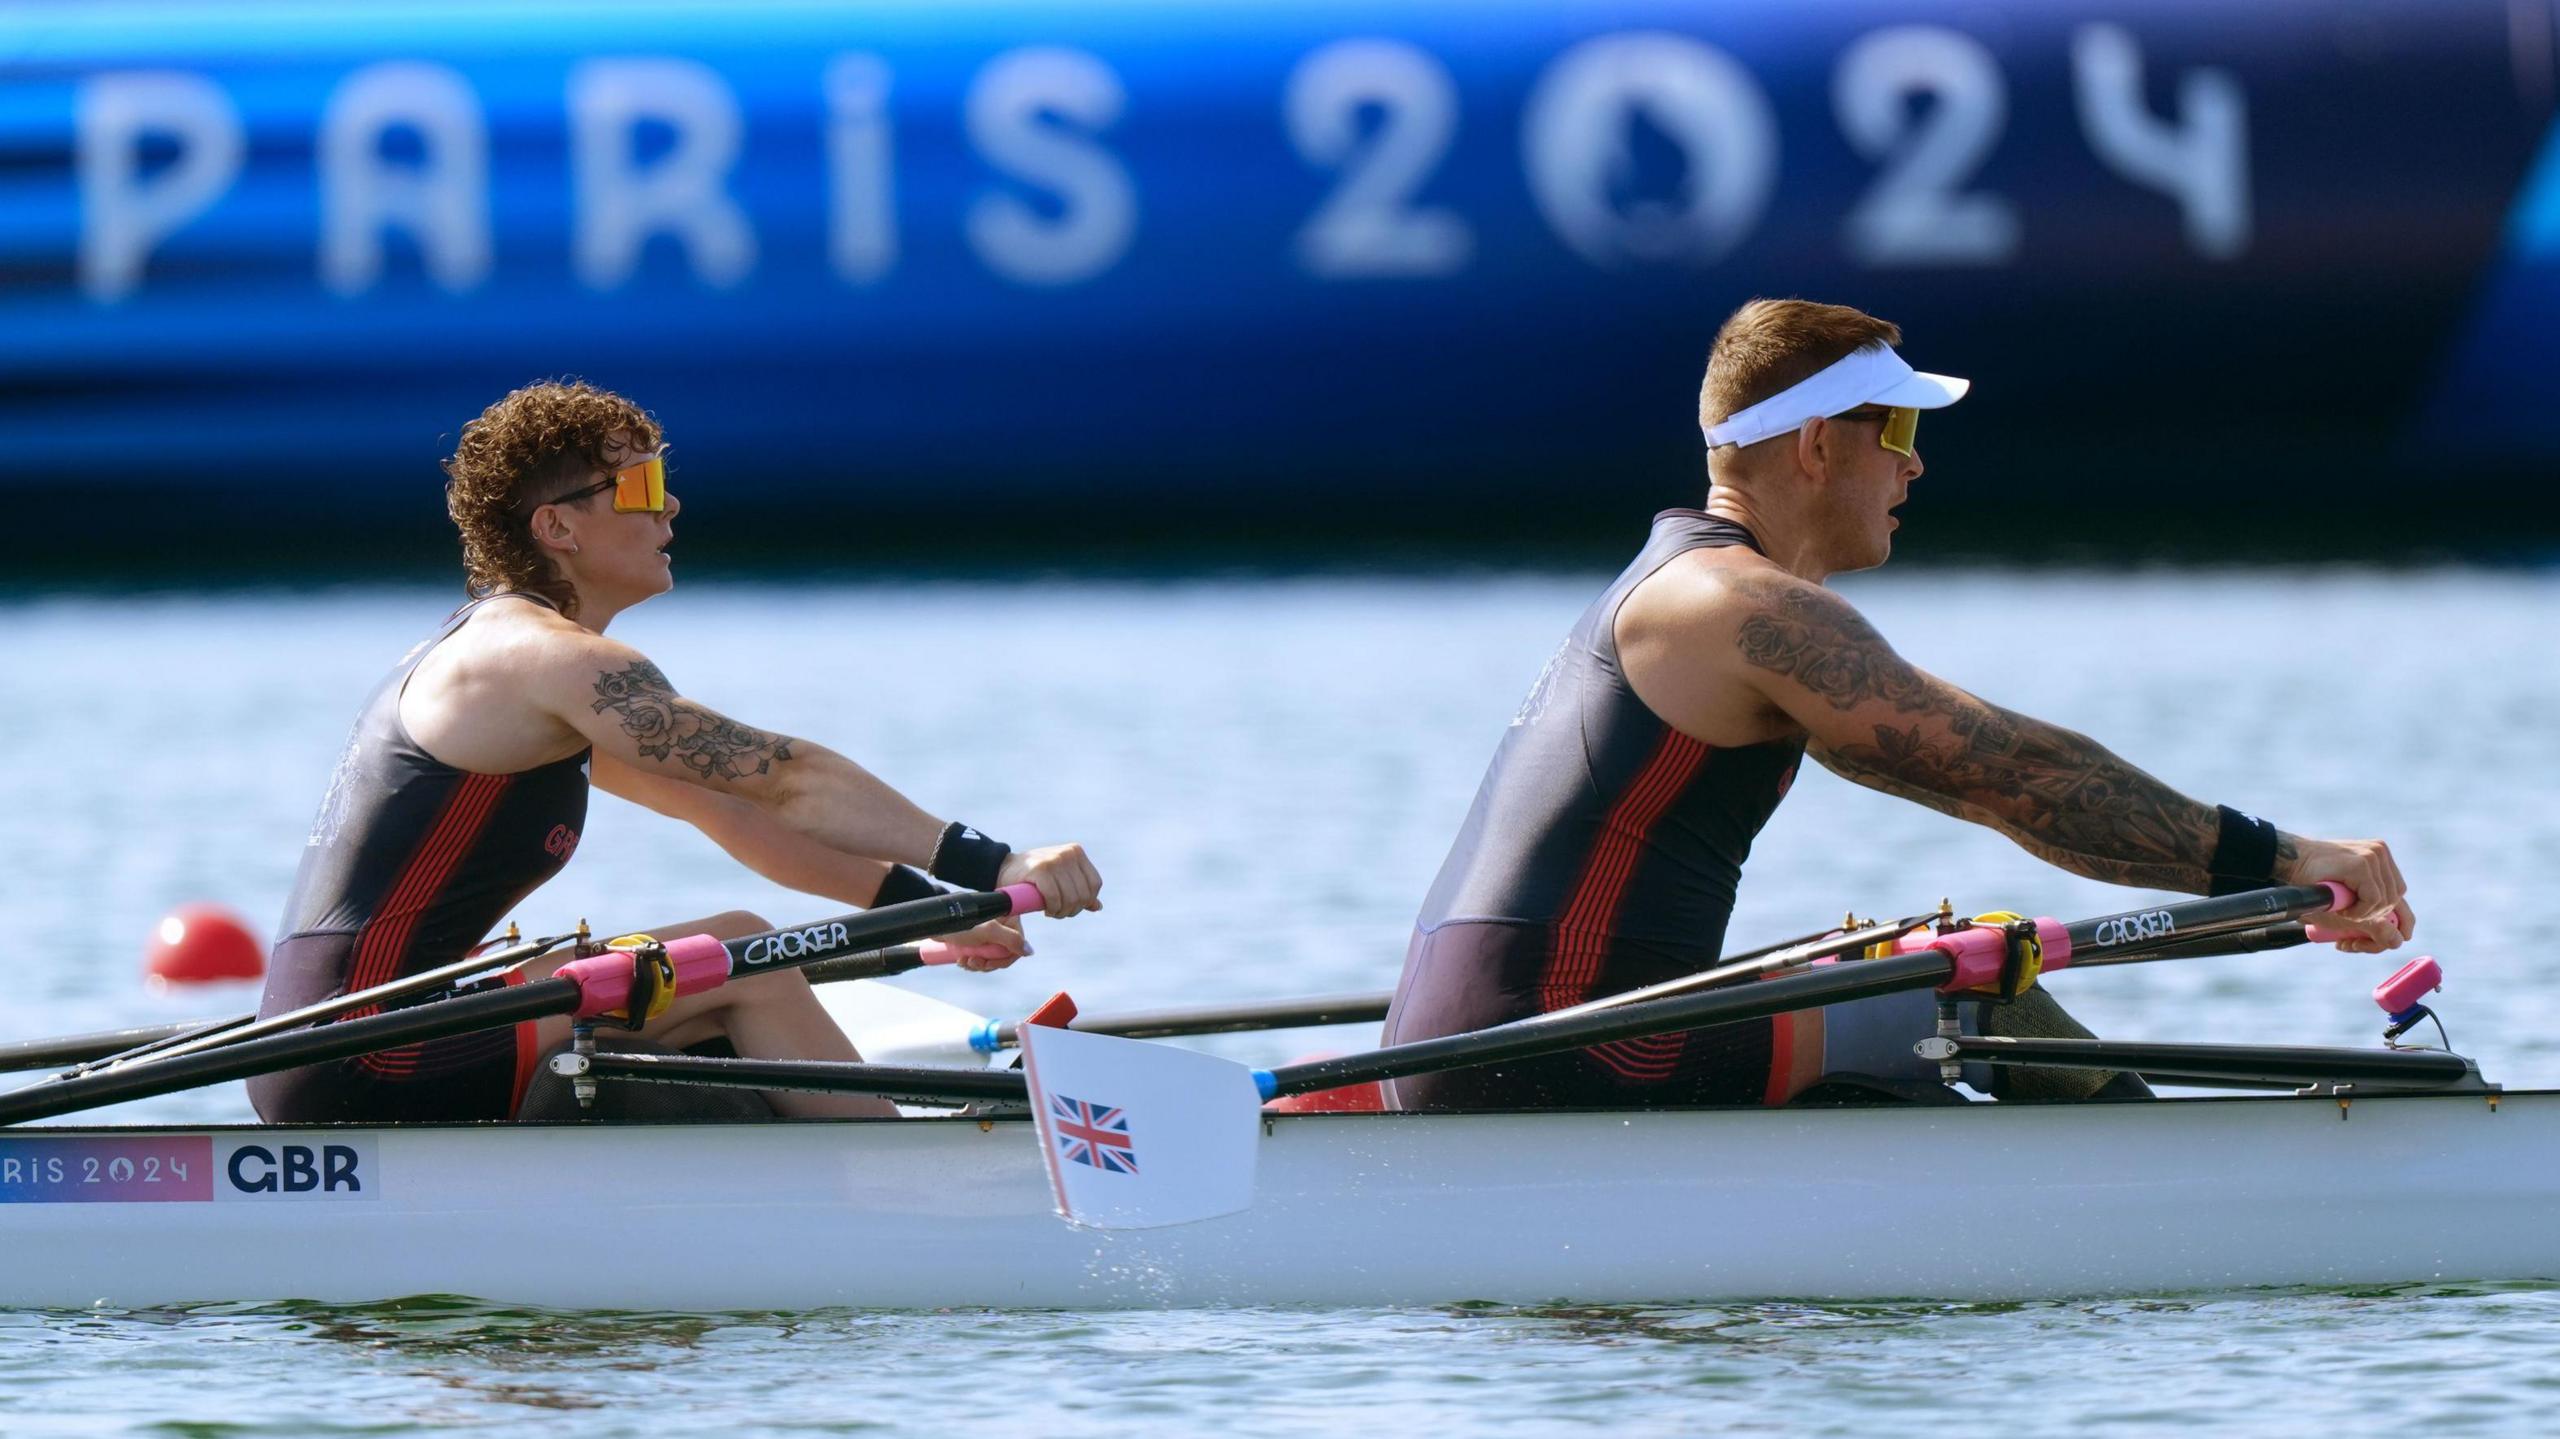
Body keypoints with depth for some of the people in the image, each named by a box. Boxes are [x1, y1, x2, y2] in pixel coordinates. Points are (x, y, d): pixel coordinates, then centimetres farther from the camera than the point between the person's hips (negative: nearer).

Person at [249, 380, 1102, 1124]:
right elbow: (788, 780, -16)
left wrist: (920, 901, 16)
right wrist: (989, 865, -16)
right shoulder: (549, 656, -11)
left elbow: (730, 809, 21)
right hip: (362, 1068, -10)